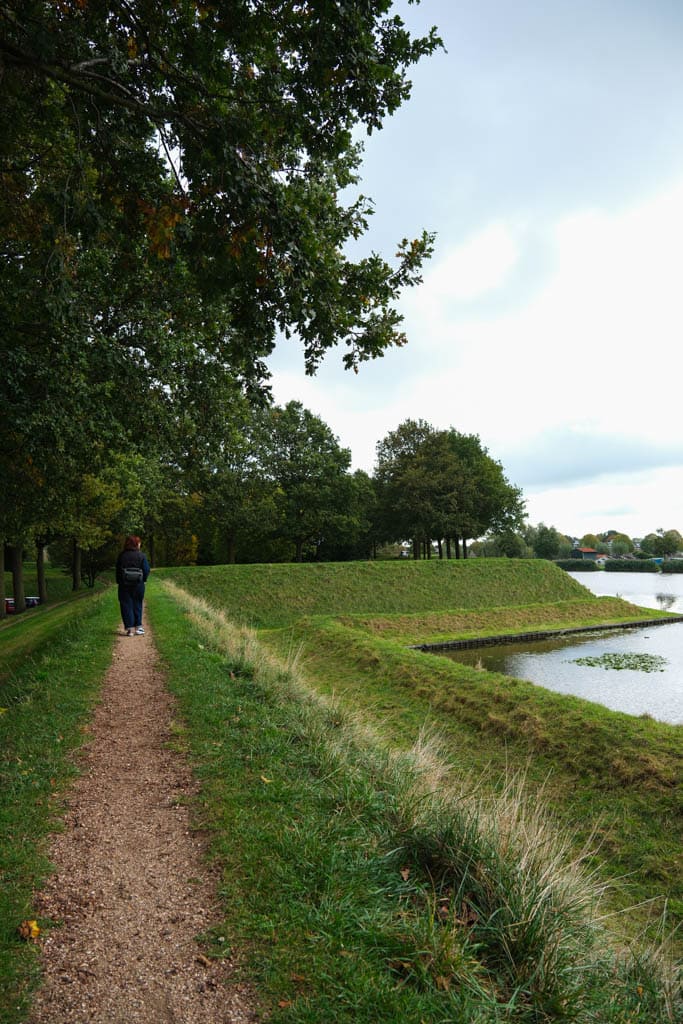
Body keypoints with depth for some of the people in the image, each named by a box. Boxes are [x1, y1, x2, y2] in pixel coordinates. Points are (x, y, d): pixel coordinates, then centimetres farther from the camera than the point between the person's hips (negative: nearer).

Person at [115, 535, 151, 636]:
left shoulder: (121, 556, -2)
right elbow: (146, 570, -8)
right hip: (138, 585, 0)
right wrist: (143, 580, 8)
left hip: (124, 585, 0)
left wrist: (119, 582, 10)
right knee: (137, 605, 13)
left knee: (126, 605, 5)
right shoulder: (141, 556, -6)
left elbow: (117, 570, 2)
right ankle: (138, 627, 16)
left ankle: (130, 628, 1)